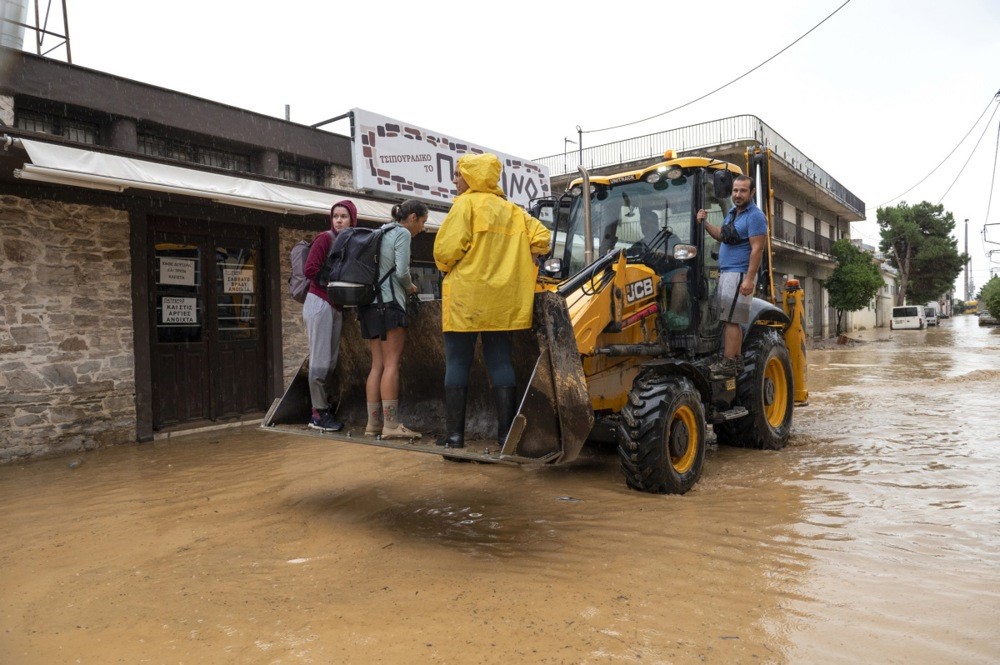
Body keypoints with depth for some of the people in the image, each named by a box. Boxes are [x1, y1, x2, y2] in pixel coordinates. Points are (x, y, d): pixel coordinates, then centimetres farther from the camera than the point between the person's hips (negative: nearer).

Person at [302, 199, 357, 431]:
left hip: (337, 306, 7)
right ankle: (319, 413, 3)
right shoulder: (325, 238, -5)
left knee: (331, 361, 9)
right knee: (320, 360, -4)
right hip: (320, 303, -7)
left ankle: (321, 409, 17)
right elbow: (310, 269, -14)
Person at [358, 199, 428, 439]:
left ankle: (373, 423, 4)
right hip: (389, 302, -8)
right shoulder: (402, 233, -2)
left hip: (371, 303, 8)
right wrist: (410, 287, 7)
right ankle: (391, 424, -14)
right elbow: (401, 271, -13)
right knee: (392, 363, -10)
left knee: (378, 365, 5)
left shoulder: (381, 233, 23)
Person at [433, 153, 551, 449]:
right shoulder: (512, 210, 13)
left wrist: (446, 267, 6)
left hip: (465, 297, -5)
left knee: (457, 363, 2)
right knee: (501, 362, 8)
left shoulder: (466, 203, -5)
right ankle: (506, 431, 8)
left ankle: (454, 433, 3)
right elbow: (541, 238, 8)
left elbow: (447, 248, -14)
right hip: (503, 300, 5)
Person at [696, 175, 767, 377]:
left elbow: (757, 249, -17)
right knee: (730, 320, 12)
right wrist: (705, 223, 12)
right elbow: (721, 235, 29)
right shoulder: (733, 213, 18)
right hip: (726, 273, 9)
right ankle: (735, 360, 19)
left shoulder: (755, 216, -10)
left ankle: (728, 364, -11)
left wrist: (749, 279, -24)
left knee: (730, 320, -12)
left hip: (739, 275, -9)